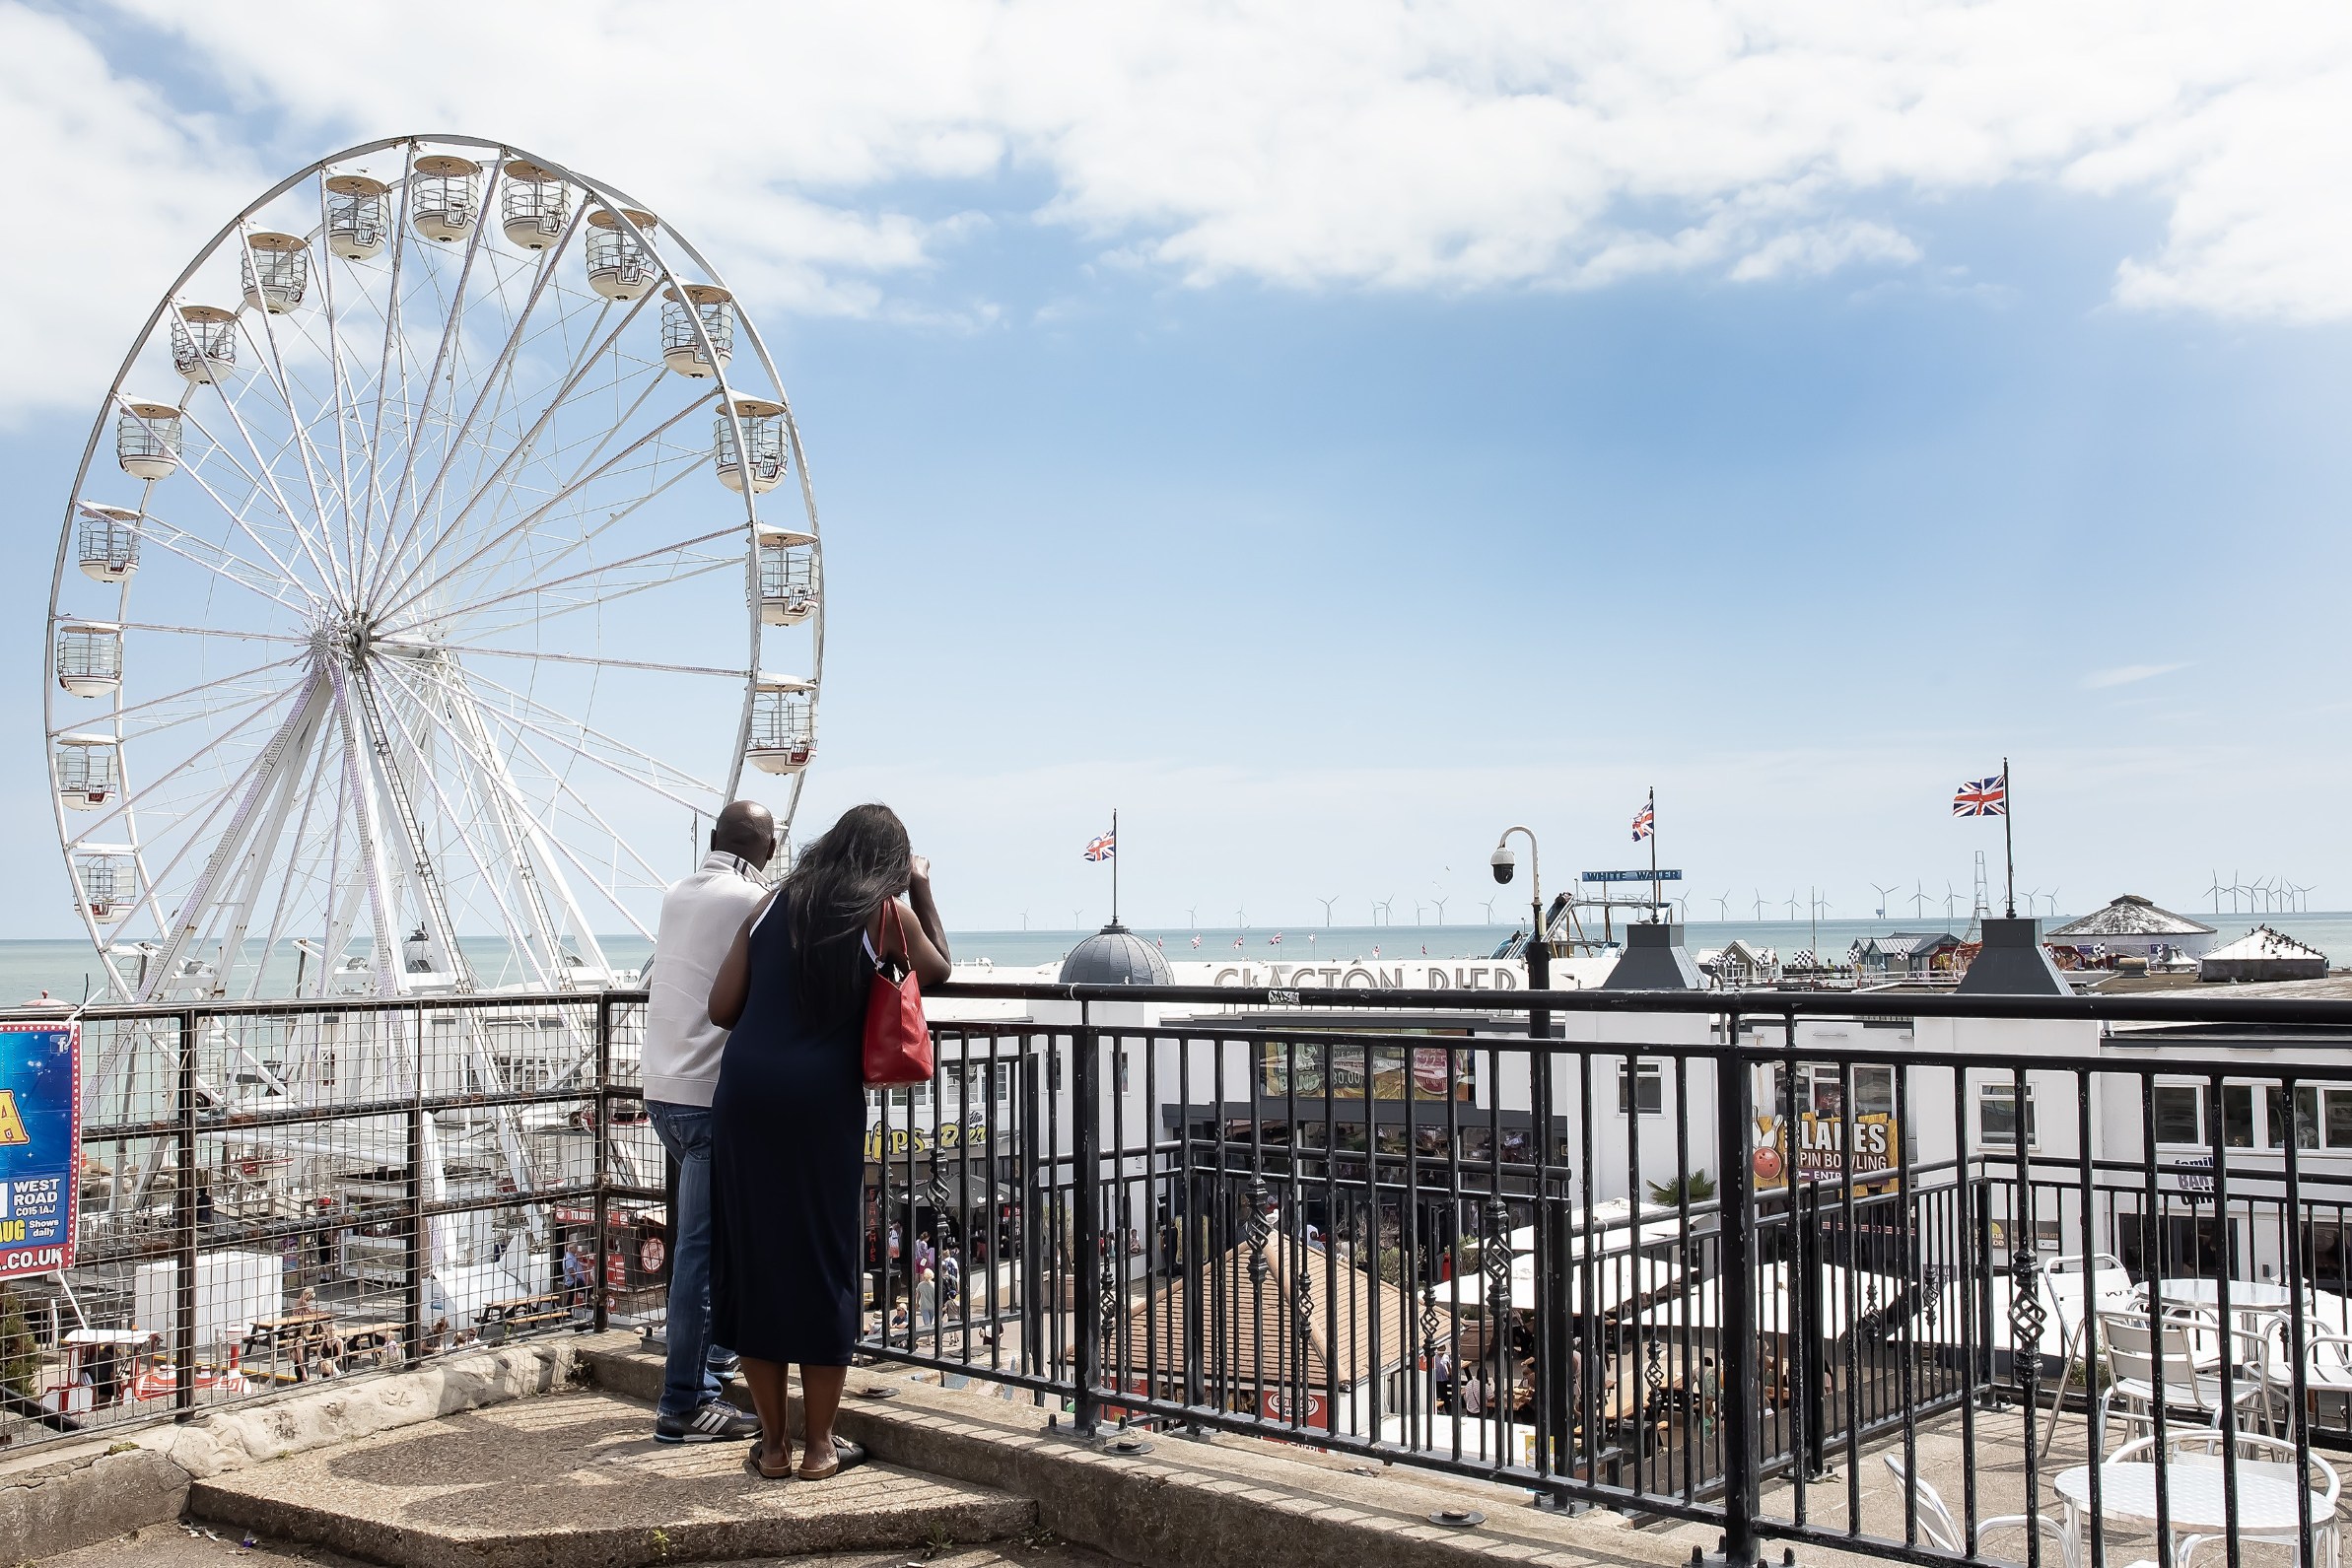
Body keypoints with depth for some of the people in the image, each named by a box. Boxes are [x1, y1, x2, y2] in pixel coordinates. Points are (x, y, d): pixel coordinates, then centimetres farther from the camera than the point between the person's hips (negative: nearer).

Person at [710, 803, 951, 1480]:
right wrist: (923, 893, 29)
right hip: (821, 1099, -3)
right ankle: (818, 1446, 15)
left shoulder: (776, 902, 12)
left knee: (753, 1256, 10)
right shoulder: (888, 914, 3)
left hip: (744, 1088, 3)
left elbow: (723, 1007, 9)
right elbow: (938, 969, 22)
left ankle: (773, 1443, 19)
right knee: (823, 1263, 7)